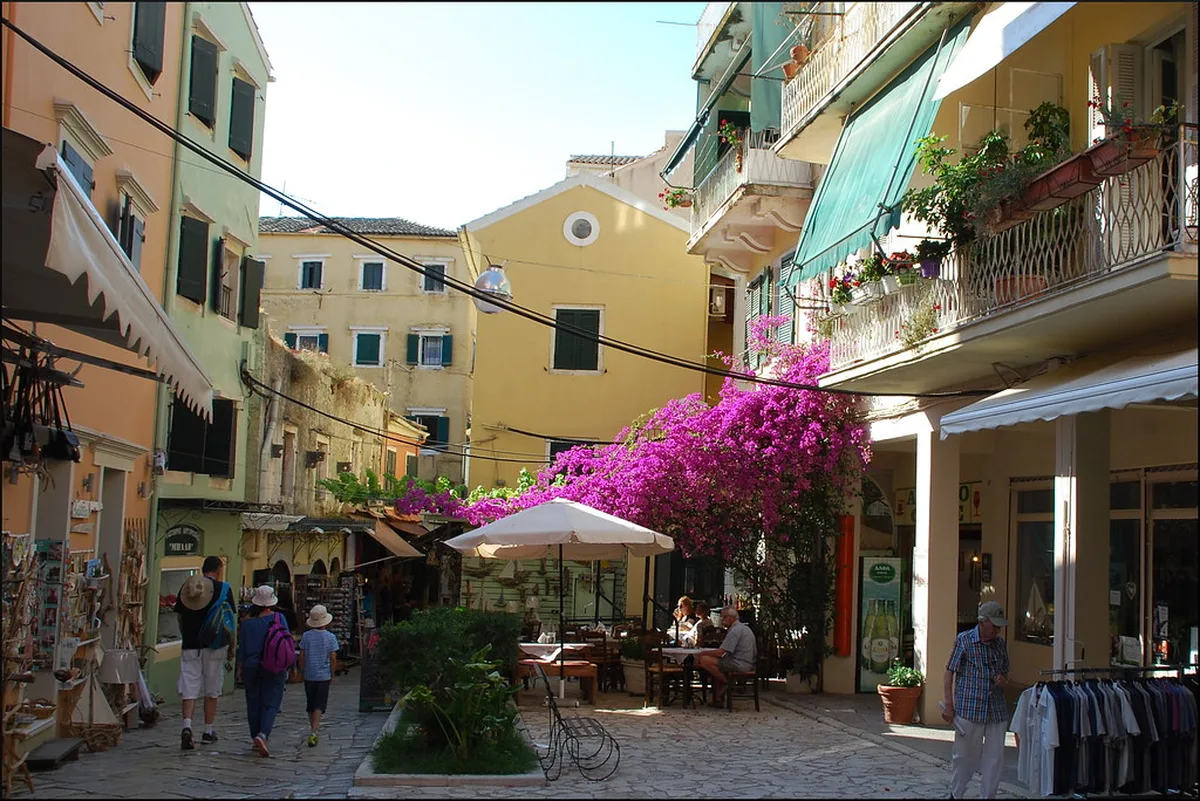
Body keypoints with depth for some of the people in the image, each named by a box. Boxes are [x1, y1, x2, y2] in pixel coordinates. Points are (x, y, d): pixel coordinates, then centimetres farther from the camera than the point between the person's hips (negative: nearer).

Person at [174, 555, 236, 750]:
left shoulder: (186, 587, 6)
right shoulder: (223, 589, -4)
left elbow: (180, 617, 13)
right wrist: (232, 647, 8)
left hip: (190, 645, 2)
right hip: (215, 645, -2)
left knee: (189, 688, 1)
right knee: (212, 691, 9)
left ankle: (187, 726, -20)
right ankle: (209, 732, 16)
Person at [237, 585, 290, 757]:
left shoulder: (248, 622, -4)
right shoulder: (279, 618, -6)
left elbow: (242, 649, 1)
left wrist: (241, 668, 15)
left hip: (252, 667, 1)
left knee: (254, 704, 12)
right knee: (271, 703, 0)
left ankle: (256, 738, 16)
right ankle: (263, 734, -20)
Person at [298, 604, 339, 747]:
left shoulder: (306, 636, -4)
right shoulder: (330, 637, -7)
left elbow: (301, 657, -2)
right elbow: (333, 658, -7)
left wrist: (303, 671, 11)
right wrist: (332, 674, 6)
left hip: (309, 676, 2)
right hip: (324, 676, -2)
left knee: (311, 706, 15)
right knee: (319, 706, -1)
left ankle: (314, 732, 26)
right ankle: (314, 733, -16)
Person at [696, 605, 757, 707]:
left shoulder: (735, 630, -13)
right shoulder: (744, 627, 20)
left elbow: (720, 652, -18)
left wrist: (703, 653, -6)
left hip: (739, 664, -11)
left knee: (705, 660, -16)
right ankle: (718, 699, 20)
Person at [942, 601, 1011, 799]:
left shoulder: (1001, 644, 10)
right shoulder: (964, 640, -5)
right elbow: (949, 672, -3)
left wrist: (1003, 681, -2)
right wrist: (949, 705, -8)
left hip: (997, 710, 5)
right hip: (969, 709, -4)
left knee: (994, 757, 5)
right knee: (964, 755, 5)